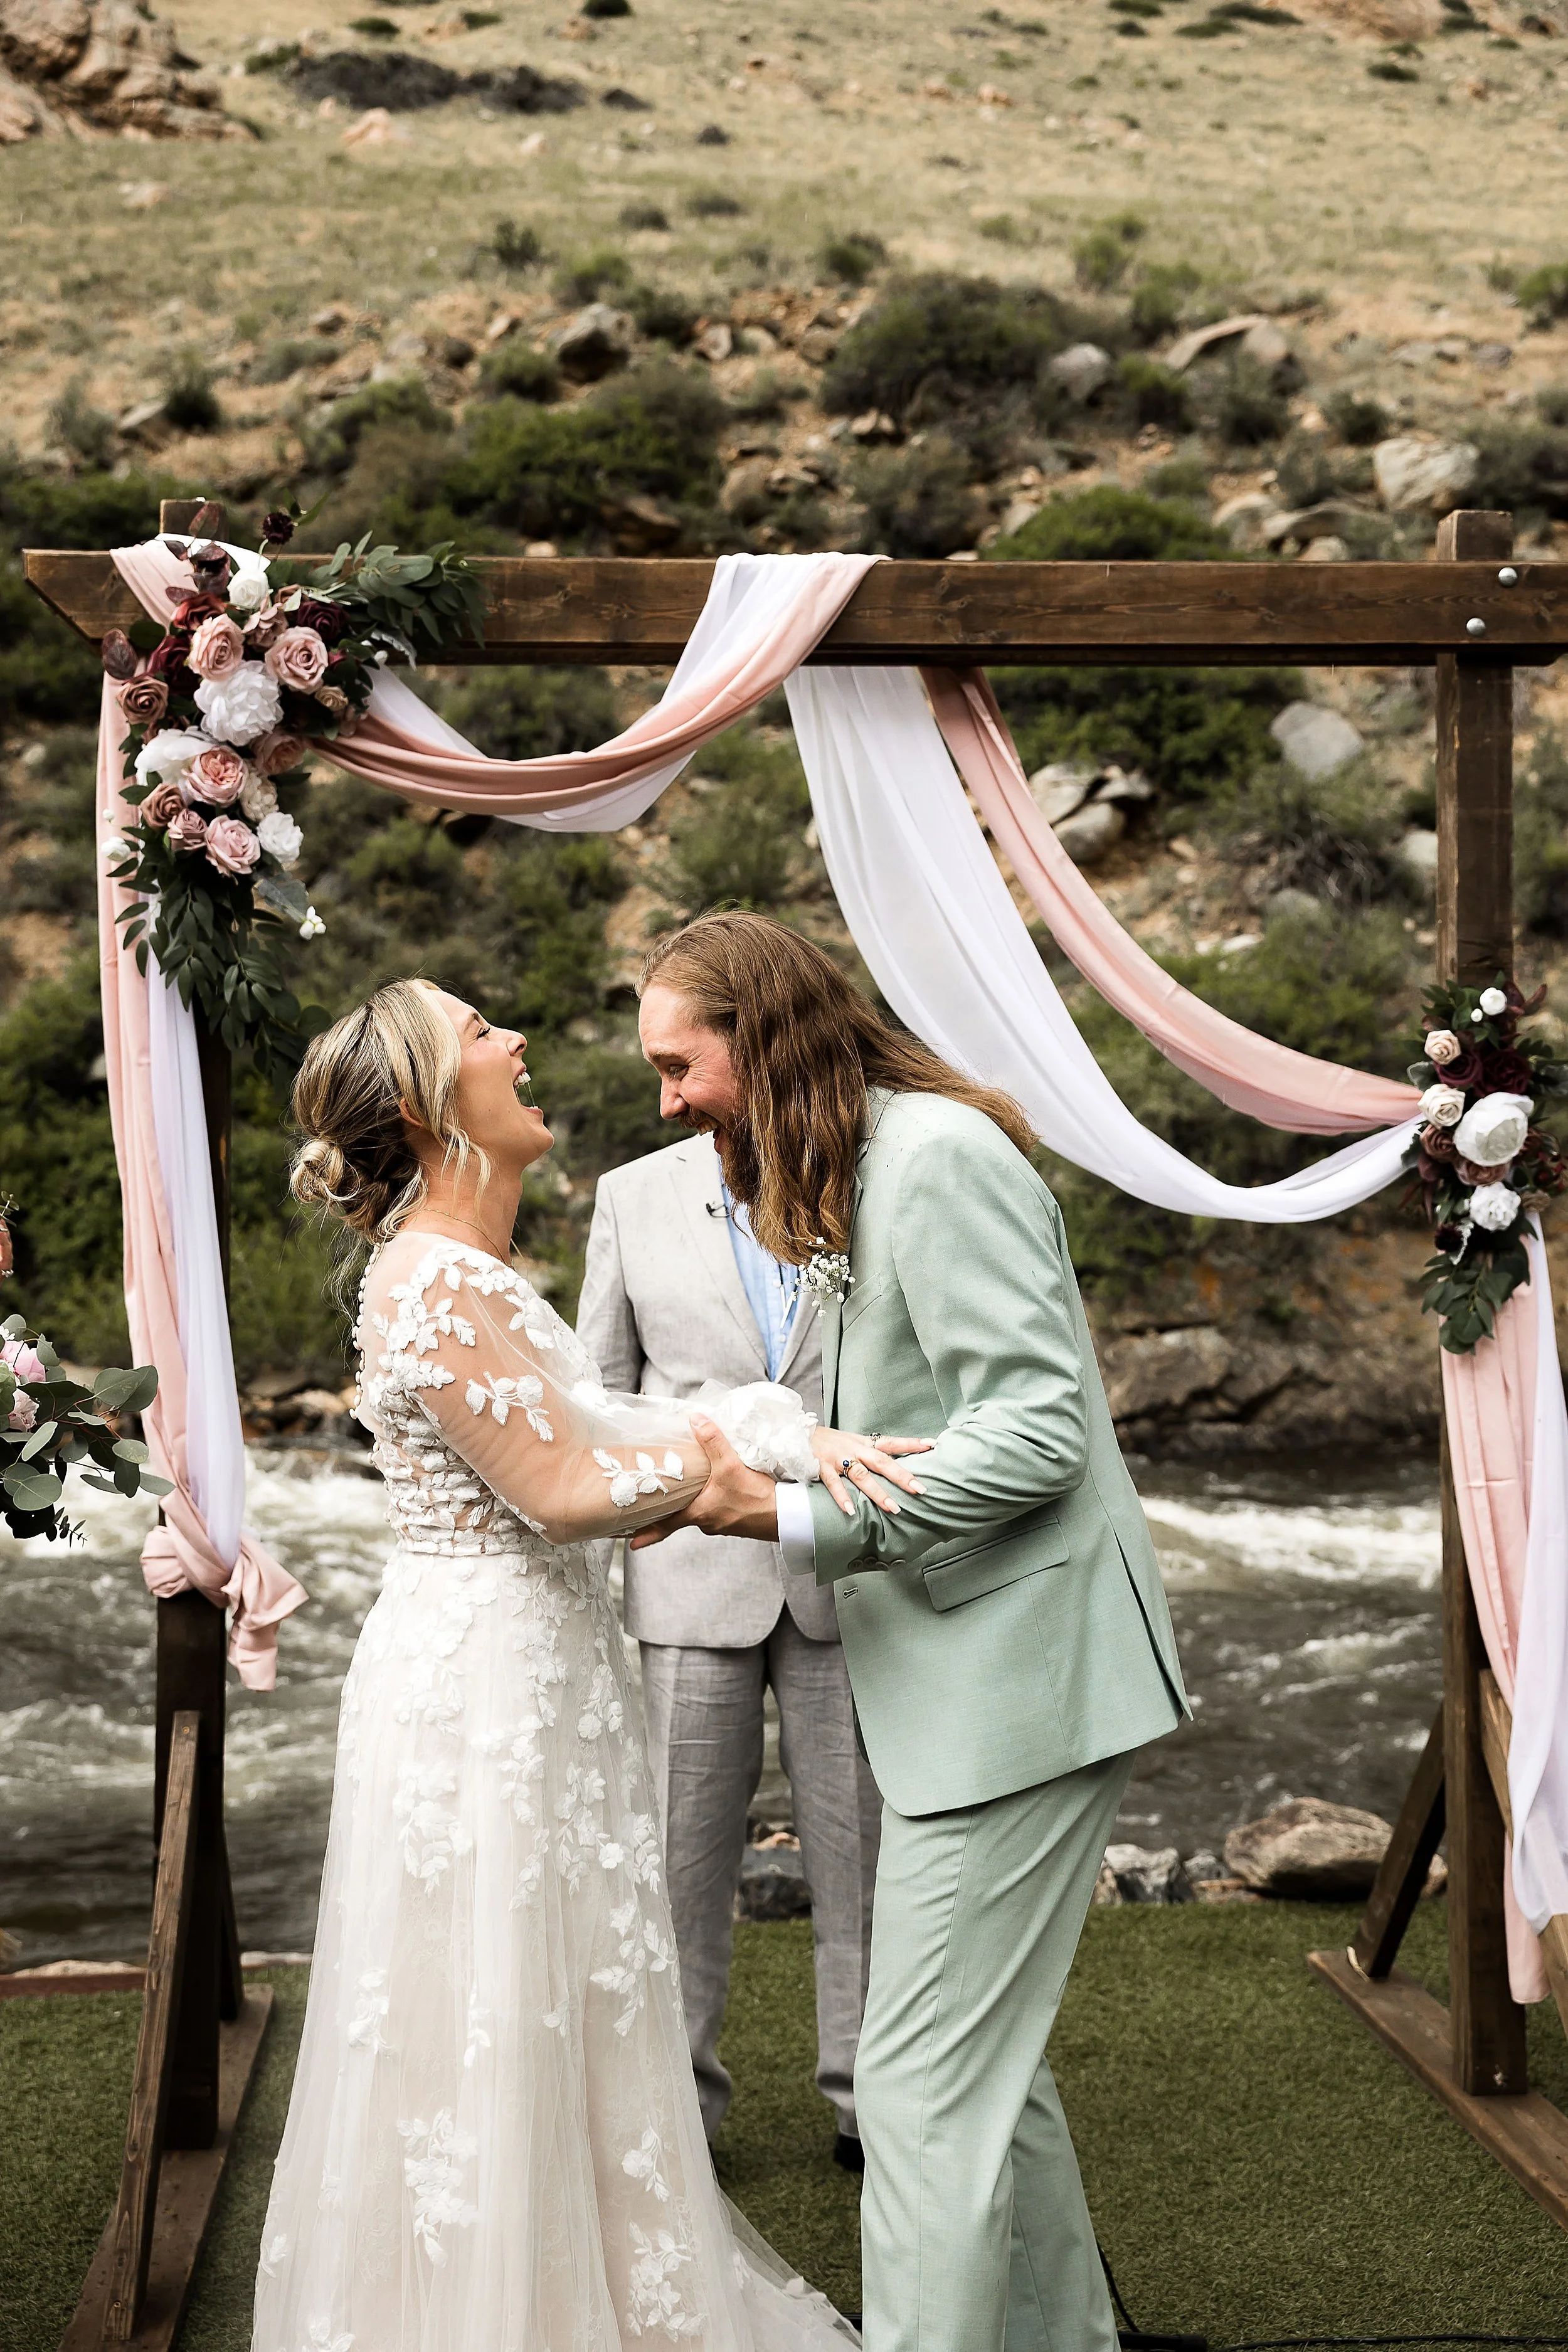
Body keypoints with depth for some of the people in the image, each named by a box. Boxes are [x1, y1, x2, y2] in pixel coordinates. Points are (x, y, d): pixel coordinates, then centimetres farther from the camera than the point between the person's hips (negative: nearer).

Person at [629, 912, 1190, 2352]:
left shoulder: (939, 1157, -16)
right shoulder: (855, 1180, 16)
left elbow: (1037, 1432, -22)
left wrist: (789, 1516, -23)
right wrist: (724, 1479, 7)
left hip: (1019, 1678, -10)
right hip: (967, 1678, 10)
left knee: (926, 2084, -6)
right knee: (986, 2061, 19)